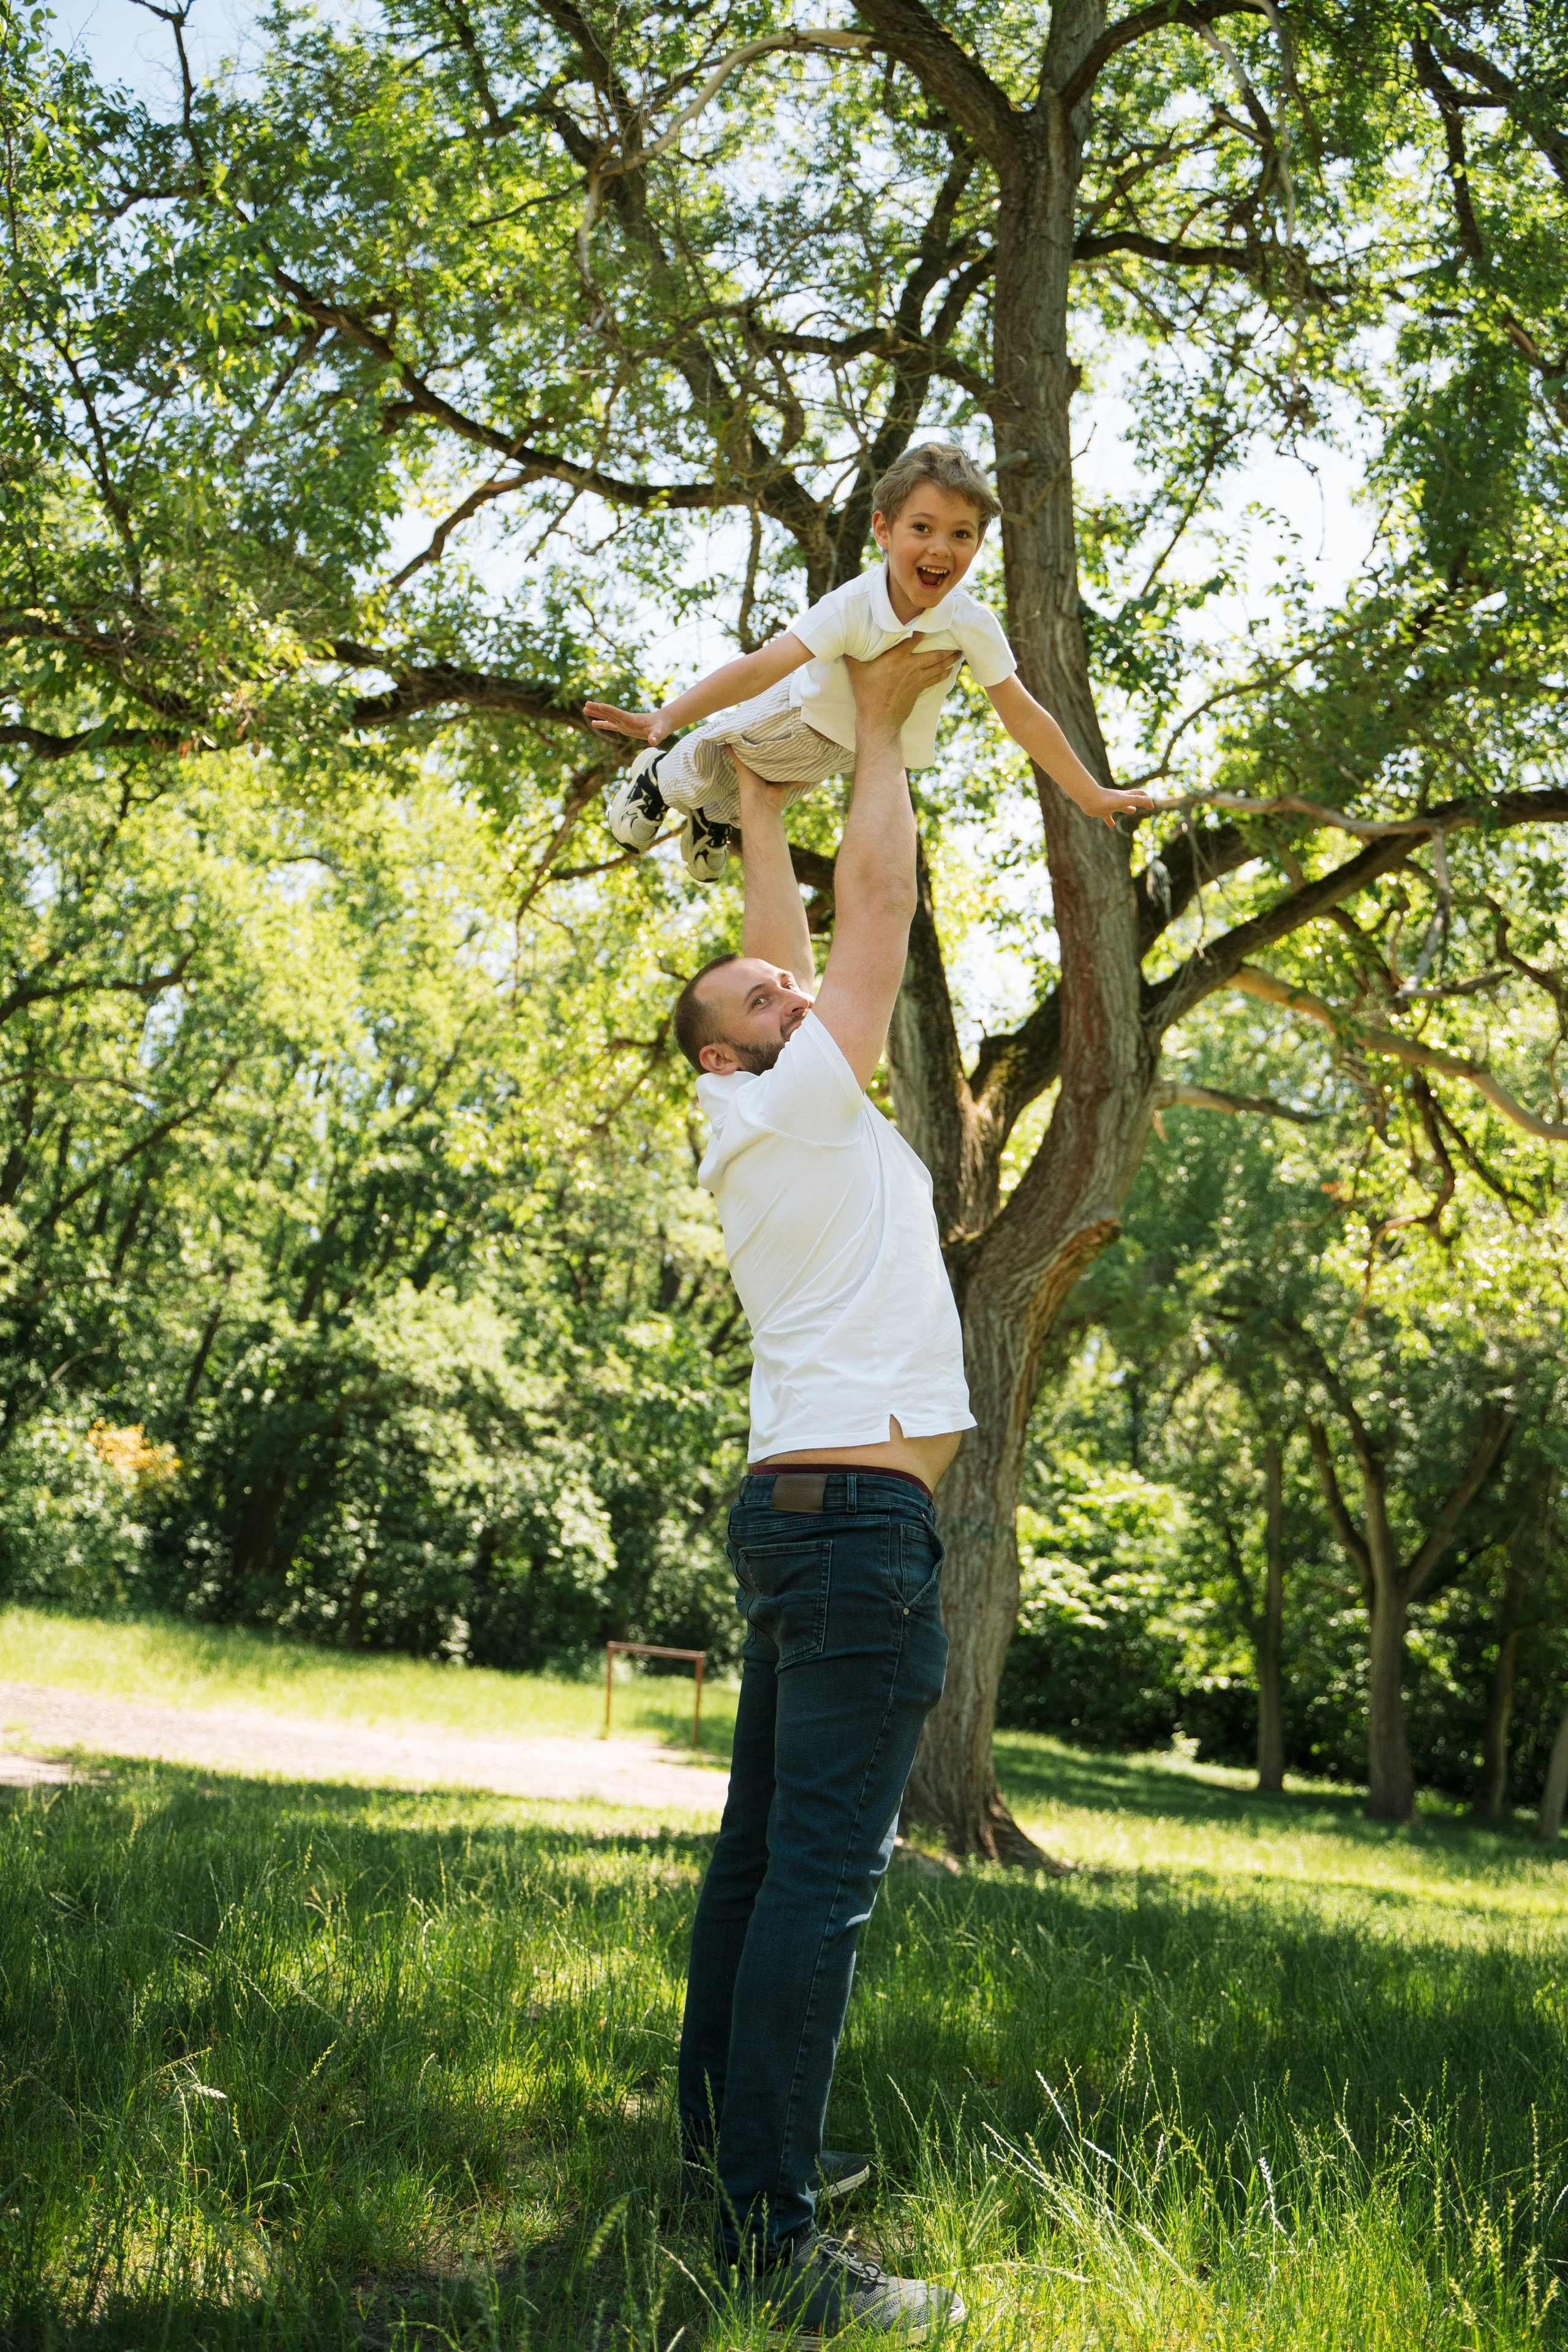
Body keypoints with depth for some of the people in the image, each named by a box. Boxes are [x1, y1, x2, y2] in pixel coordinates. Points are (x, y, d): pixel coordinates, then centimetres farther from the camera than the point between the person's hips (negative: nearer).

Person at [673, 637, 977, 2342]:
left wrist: (763, 798, 35)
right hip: (857, 1514, -11)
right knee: (824, 1871, -12)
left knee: (766, 1852, 14)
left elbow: (799, 943, 28)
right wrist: (876, 728, 9)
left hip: (797, 1512, 11)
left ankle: (726, 2138, 23)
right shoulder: (790, 1105, -5)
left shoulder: (777, 1125, 17)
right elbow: (879, 898, -2)